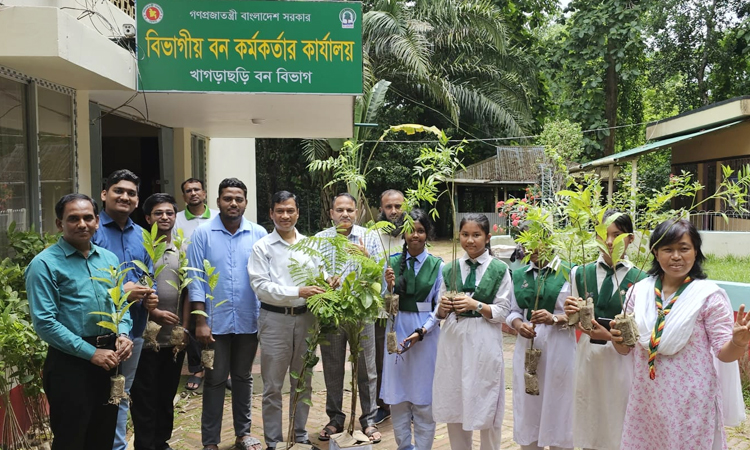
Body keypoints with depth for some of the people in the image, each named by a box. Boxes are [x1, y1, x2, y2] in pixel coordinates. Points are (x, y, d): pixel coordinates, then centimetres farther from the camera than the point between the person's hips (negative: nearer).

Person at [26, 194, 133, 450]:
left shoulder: (109, 259, 10)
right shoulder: (45, 264, -10)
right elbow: (44, 323, -16)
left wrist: (123, 334, -7)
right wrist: (91, 353, -18)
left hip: (109, 361, 6)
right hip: (70, 364, -5)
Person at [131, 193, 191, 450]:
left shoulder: (181, 252, 9)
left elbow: (187, 292, 10)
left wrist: (184, 328, 3)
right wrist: (154, 313, -15)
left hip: (175, 337, 4)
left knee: (167, 394, 14)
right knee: (144, 396, 5)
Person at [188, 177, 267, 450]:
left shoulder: (259, 234, -1)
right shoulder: (203, 233, -6)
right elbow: (196, 279, -6)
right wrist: (200, 321, -10)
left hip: (249, 321, 2)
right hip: (216, 321, -2)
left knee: (243, 377, 15)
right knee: (215, 380, 8)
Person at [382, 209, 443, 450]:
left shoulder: (437, 265, -3)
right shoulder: (393, 263, 3)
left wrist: (421, 332, -14)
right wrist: (390, 286, -16)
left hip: (427, 332, -2)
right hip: (397, 329, 2)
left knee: (424, 396, 6)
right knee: (398, 394, 10)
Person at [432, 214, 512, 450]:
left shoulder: (499, 269, -3)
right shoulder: (450, 269, 6)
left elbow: (502, 313, -5)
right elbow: (440, 314, 9)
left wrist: (475, 305, -19)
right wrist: (444, 307, -12)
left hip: (484, 342, -3)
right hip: (453, 340, 3)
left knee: (485, 405, 7)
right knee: (454, 403, 11)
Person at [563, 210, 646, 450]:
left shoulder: (640, 280, -8)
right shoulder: (580, 273, 2)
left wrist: (610, 336, -22)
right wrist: (571, 315, -14)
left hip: (621, 361, -3)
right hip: (587, 358, 3)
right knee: (588, 430, 14)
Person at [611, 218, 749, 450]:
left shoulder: (709, 295, -9)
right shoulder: (639, 291, 0)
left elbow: (723, 352, -9)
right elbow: (626, 348, 7)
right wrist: (618, 337, -15)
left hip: (691, 400, -3)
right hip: (646, 397, 3)